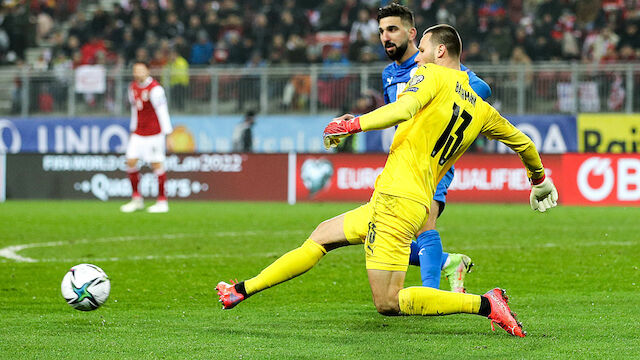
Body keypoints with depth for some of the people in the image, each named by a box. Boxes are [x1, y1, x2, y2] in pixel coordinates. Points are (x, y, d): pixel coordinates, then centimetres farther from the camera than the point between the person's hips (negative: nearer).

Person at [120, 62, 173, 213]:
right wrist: (133, 129, 21)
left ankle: (162, 202, 4)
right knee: (131, 161, -1)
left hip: (154, 133, -7)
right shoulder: (133, 87, 9)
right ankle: (136, 199, 10)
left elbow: (162, 111, -16)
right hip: (138, 132, 7)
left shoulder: (155, 89, -15)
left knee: (156, 164, -4)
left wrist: (167, 133, -18)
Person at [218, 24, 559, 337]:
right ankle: (242, 291, 23)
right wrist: (538, 178, 46)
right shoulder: (481, 110, 17)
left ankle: (485, 303, -13)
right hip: (420, 204, 9)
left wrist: (354, 123, -16)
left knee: (388, 304, -10)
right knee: (322, 236, 19)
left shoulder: (432, 75, -3)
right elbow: (521, 142, 27)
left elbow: (403, 108, -23)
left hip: (398, 195, -9)